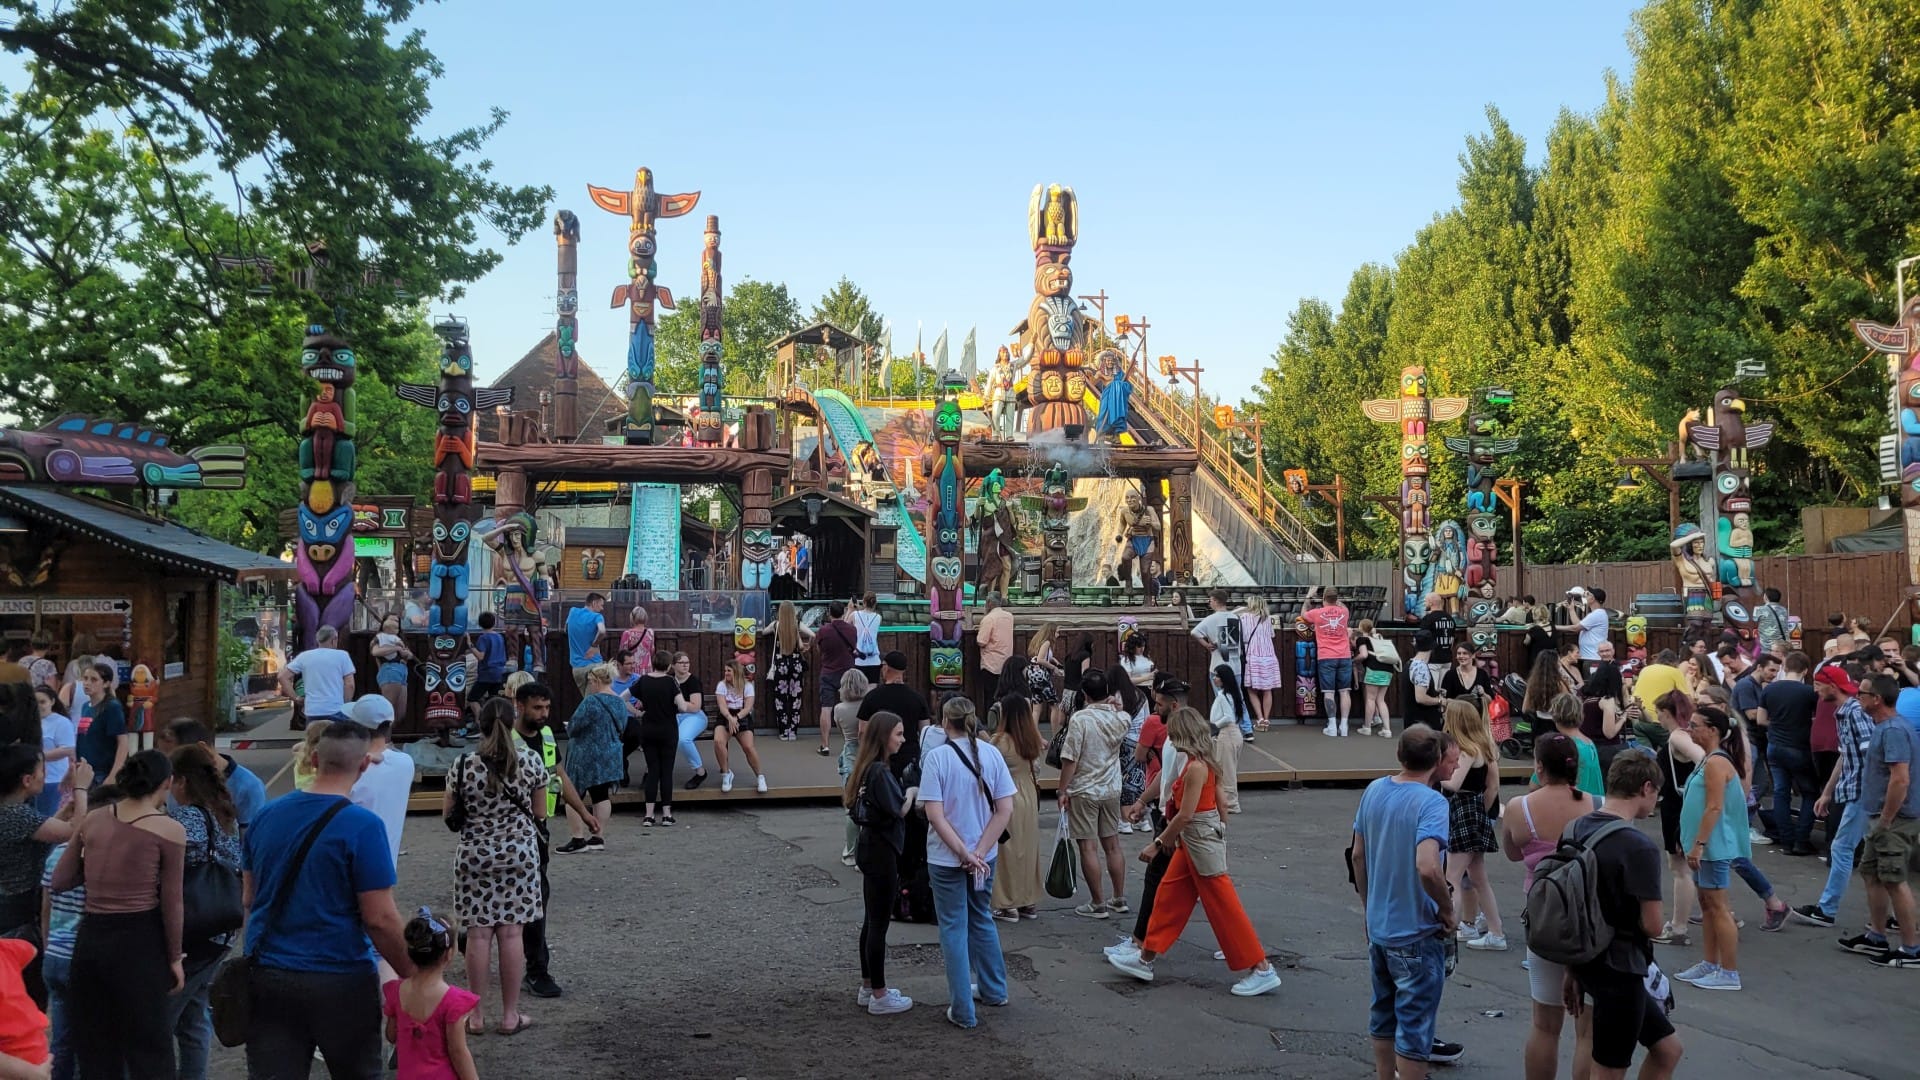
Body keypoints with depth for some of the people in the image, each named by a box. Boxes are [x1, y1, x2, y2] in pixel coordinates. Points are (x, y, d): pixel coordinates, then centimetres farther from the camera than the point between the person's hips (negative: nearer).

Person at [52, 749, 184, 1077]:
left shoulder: (93, 819, 6)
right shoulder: (170, 830, -8)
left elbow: (59, 881, 13)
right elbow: (171, 903, -6)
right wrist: (175, 956, 3)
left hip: (90, 937, 5)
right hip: (140, 939, -5)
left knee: (94, 1044, 16)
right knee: (147, 1045, 6)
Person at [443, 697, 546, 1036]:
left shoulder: (463, 765, -9)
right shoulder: (531, 761, -7)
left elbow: (447, 812, 2)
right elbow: (540, 813, 1)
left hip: (474, 855, 0)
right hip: (519, 854, 0)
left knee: (478, 933, 6)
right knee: (512, 932, 4)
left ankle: (476, 1014, 13)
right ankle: (510, 1015, 11)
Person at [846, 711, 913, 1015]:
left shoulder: (864, 768, 8)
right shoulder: (880, 772, -21)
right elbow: (898, 811, -19)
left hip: (869, 846, 10)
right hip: (881, 852, -10)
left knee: (872, 920, 18)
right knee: (879, 923, -1)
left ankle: (868, 987, 28)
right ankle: (879, 996, 9)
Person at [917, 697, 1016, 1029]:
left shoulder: (937, 758, -15)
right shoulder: (991, 754, -4)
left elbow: (935, 815, -19)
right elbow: (1006, 810, -6)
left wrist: (964, 853, -15)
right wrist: (979, 852, -9)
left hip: (946, 859, -4)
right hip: (985, 856, 4)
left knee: (954, 929, 7)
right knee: (982, 919, 24)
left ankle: (963, 1010, 12)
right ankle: (993, 989, 38)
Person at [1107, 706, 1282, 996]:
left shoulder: (1195, 767, -22)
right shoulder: (1202, 762, 6)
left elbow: (1185, 815, -23)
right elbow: (1220, 801, 12)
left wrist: (1157, 844, -16)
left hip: (1202, 839, -10)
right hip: (1192, 841, 10)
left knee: (1223, 906, -3)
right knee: (1168, 895, 15)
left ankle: (1262, 969, 5)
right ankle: (1145, 959, 24)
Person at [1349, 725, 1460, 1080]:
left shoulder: (1374, 791, 0)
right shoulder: (1431, 803, -21)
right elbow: (1427, 867, -35)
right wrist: (1447, 908, -17)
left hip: (1378, 927, 7)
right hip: (1417, 934, -7)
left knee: (1383, 1015, 21)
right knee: (1414, 1026, 5)